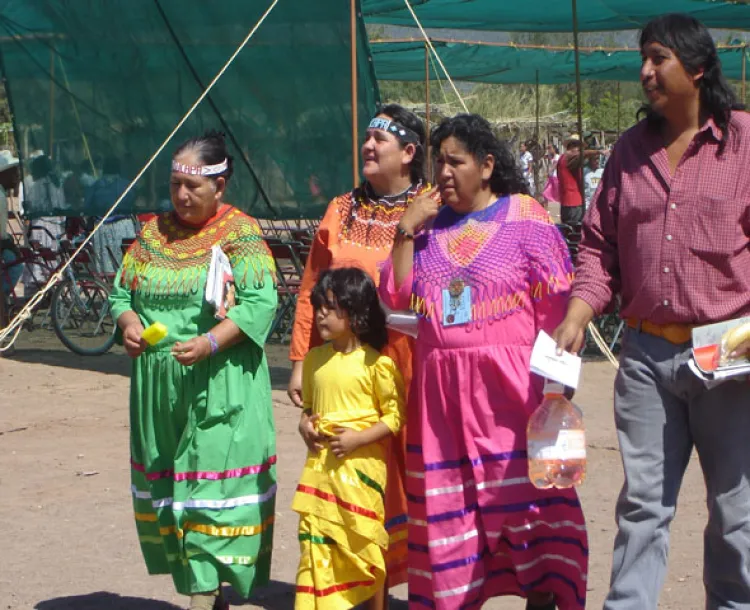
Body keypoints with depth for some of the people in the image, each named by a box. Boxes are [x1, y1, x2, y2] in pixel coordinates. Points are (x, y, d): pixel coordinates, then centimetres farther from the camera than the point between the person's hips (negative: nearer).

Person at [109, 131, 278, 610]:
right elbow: (121, 290, 15)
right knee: (163, 482, 9)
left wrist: (210, 343, -24)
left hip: (218, 387, -6)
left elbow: (261, 302, -13)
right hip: (157, 386, 6)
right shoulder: (155, 232, 13)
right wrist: (128, 322, -7)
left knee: (211, 485, -7)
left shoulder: (241, 233, -4)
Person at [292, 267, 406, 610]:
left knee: (366, 543, 5)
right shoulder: (314, 358, 8)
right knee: (316, 541, 5)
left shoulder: (375, 362, -11)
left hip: (361, 464, -5)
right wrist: (305, 424, 1)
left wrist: (358, 438, -18)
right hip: (321, 463, 5)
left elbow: (395, 414, -9)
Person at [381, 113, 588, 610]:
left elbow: (556, 306, -3)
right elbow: (397, 297, 10)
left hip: (509, 383, -4)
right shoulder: (431, 225, 12)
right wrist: (405, 235, 0)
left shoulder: (526, 219, 0)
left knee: (525, 495, -6)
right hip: (440, 387, 4)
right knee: (448, 505, 8)